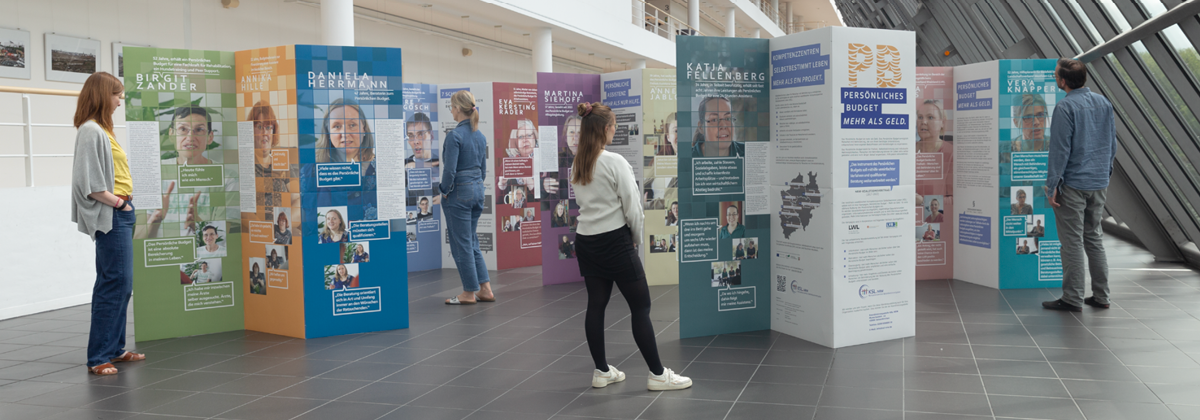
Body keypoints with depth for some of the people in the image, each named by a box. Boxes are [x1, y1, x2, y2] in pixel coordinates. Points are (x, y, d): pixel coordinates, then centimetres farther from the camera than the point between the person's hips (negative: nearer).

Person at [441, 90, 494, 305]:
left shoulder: (455, 135, -17)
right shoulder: (480, 135, 8)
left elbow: (450, 169, -19)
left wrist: (444, 191, -5)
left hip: (459, 193, -8)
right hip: (477, 190, 8)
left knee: (461, 243, 2)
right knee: (472, 241, 16)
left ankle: (469, 293, 10)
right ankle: (485, 289, 16)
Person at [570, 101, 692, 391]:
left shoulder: (577, 166, 6)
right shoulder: (615, 162, -15)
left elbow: (583, 202, 10)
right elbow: (632, 206, -14)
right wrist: (637, 238, 3)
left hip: (586, 240, 7)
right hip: (614, 242, -7)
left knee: (596, 305, 11)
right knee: (640, 306, 1)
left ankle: (602, 371, 19)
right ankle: (657, 374, 6)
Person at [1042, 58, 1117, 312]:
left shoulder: (1065, 107, -14)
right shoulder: (1104, 104, 9)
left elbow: (1060, 149, -16)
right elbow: (1112, 143, 14)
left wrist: (1052, 186, -12)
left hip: (1073, 185, -7)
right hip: (1099, 184, 7)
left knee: (1072, 242, -1)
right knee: (1094, 237, 15)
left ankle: (1073, 299, 4)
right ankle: (1101, 296, 19)